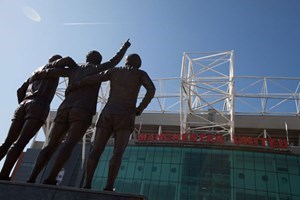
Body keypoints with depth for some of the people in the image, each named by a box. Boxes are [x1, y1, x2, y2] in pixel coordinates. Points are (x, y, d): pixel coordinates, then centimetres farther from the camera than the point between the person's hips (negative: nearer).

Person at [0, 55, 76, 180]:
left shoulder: (36, 72, 37)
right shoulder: (52, 66, 20)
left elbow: (20, 91, 29)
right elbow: (67, 60, -2)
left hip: (23, 106, 6)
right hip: (38, 107, -6)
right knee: (20, 144, -18)